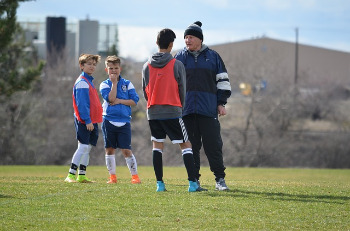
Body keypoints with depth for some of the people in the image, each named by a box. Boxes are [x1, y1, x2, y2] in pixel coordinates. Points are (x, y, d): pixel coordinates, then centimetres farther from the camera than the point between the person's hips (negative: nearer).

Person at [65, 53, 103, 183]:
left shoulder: (88, 81, 19)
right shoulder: (82, 82, -11)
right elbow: (81, 103, -18)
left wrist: (93, 120, 17)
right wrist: (87, 120, -21)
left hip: (91, 121, 10)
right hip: (84, 121, -10)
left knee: (87, 148, 9)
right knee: (83, 147, -13)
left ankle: (82, 176, 12)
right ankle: (71, 175, -13)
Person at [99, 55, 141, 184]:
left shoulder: (127, 84, 6)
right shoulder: (104, 85, 4)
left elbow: (134, 101, -2)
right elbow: (111, 99, -13)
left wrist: (119, 101, -12)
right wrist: (114, 83, -11)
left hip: (124, 122, -1)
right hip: (109, 121, 1)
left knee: (126, 150, -5)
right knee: (110, 149, 5)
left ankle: (135, 176, 2)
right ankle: (112, 177, 13)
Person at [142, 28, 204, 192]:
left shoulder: (147, 66, 5)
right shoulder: (177, 64, -6)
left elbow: (145, 91, 12)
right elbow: (182, 90, 0)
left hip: (153, 112, 3)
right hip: (173, 112, -3)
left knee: (157, 146, 12)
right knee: (185, 146, 1)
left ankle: (159, 183, 7)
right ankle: (192, 183, -9)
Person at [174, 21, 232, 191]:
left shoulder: (212, 56, 9)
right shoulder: (179, 58, 11)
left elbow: (223, 81, 11)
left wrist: (221, 103, 5)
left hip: (208, 108, -1)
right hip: (186, 109, 1)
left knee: (213, 144, -4)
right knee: (191, 146, 2)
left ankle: (220, 179, 3)